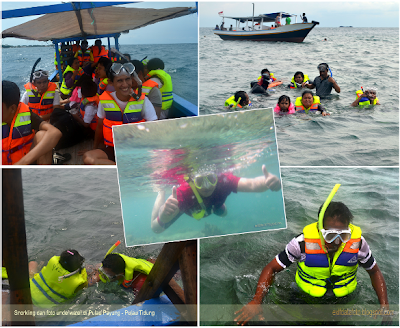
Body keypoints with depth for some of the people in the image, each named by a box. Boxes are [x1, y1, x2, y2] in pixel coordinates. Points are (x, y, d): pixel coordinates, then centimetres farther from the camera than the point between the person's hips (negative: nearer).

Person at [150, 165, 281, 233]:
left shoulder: (223, 181, -45)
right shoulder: (183, 192, -50)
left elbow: (251, 184, -62)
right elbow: (156, 228, -54)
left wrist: (268, 181, -85)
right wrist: (164, 213, -78)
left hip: (212, 205, 3)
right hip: (185, 206, -3)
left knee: (223, 213, 30)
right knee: (157, 228, 14)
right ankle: (162, 192, 37)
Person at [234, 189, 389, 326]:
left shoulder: (357, 242, -18)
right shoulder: (303, 243, -25)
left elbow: (374, 272, 1)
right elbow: (271, 268, -18)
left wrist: (384, 305, -13)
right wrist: (256, 300, -33)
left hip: (344, 300, 3)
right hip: (307, 299, -2)